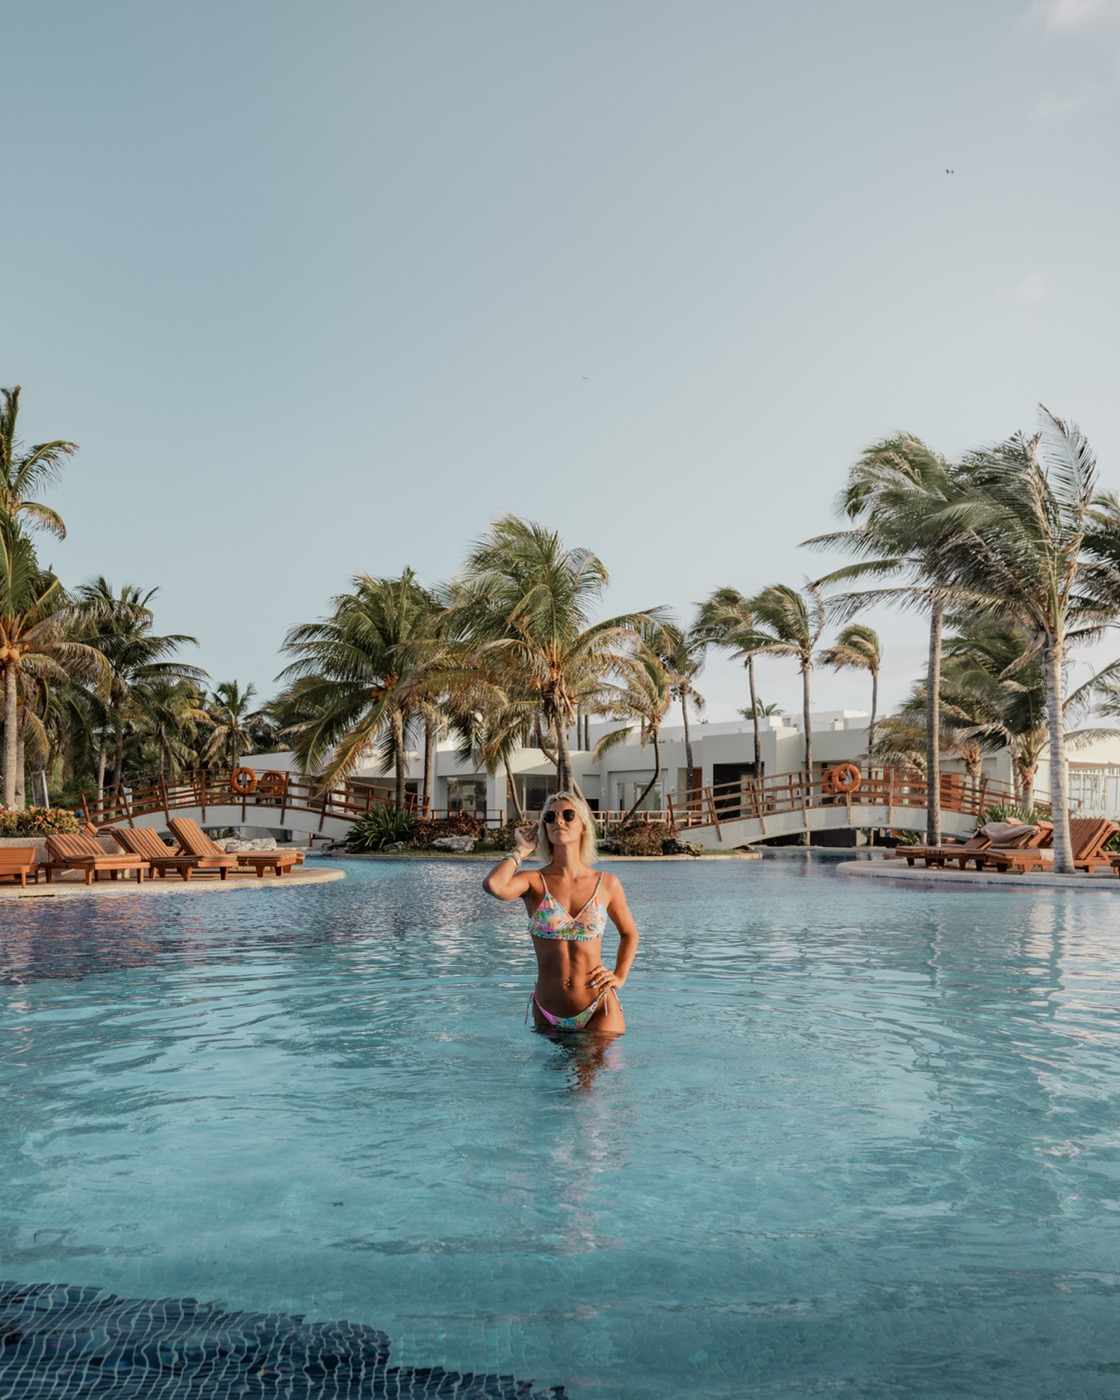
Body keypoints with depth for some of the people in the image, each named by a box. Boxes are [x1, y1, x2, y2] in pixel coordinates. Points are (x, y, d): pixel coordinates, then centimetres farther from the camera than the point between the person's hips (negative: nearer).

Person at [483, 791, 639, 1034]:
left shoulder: (607, 884, 1)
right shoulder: (535, 881, -3)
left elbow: (629, 933, 19)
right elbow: (493, 885, -26)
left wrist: (620, 976, 3)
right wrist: (522, 849, -9)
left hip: (599, 1010, 0)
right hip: (547, 1015, 0)